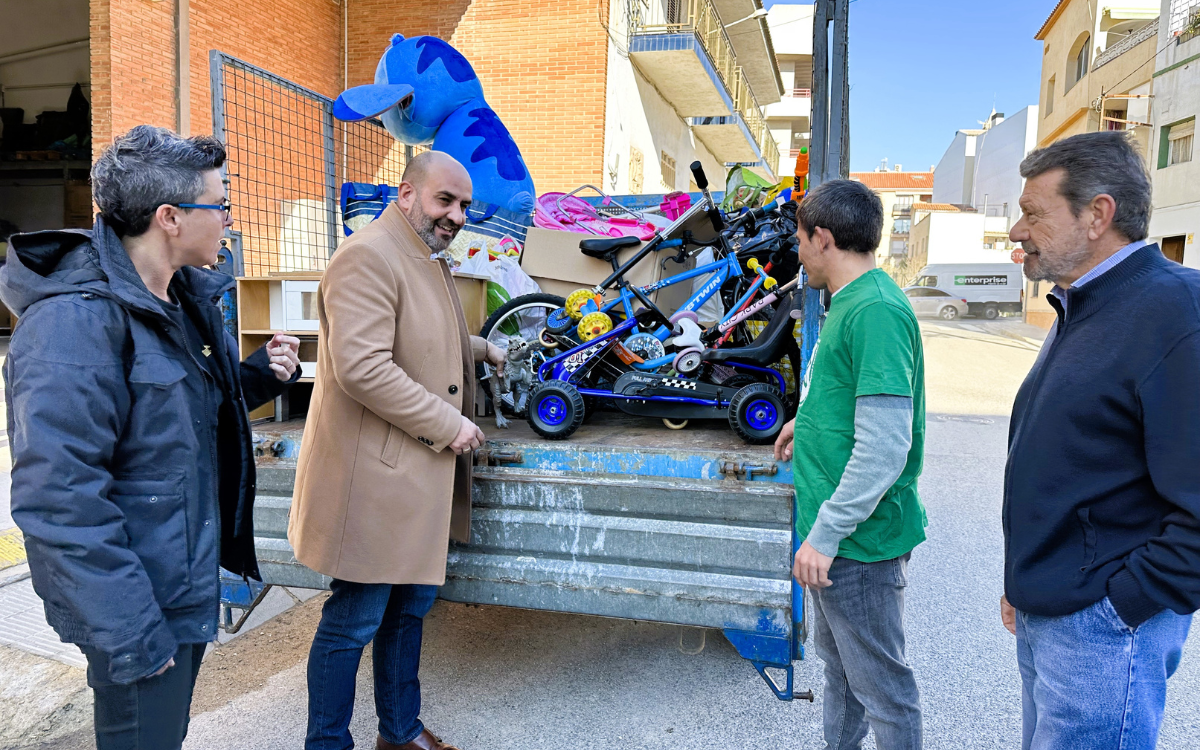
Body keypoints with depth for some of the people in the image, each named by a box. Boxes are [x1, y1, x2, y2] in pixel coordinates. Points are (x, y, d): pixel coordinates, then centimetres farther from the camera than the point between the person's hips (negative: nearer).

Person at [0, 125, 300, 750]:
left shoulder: (187, 296, 5)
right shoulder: (73, 322, -25)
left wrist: (260, 373, -2)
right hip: (140, 608, -9)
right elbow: (58, 499, -27)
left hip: (189, 581, 9)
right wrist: (129, 630, -24)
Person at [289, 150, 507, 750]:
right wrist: (447, 423, -20)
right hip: (373, 475, -10)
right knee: (355, 623, 3)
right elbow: (361, 366, -27)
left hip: (419, 474, 10)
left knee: (411, 605, 20)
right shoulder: (368, 257, -16)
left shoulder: (427, 261, 18)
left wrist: (479, 349, 21)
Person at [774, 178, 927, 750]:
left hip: (861, 538, -10)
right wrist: (809, 422, 35)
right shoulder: (850, 301, 9)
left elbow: (884, 449, -28)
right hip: (834, 528, 10)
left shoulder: (876, 311, -23)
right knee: (837, 660, 26)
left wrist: (825, 534, -23)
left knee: (881, 684, 8)